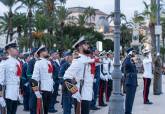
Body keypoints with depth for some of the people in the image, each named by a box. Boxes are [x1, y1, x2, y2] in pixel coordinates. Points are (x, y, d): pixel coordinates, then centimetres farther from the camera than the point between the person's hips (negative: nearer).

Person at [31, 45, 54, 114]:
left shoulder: (49, 62, 14)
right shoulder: (39, 62, -11)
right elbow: (34, 78, -17)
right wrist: (37, 92, -20)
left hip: (49, 90, 7)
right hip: (42, 90, -7)